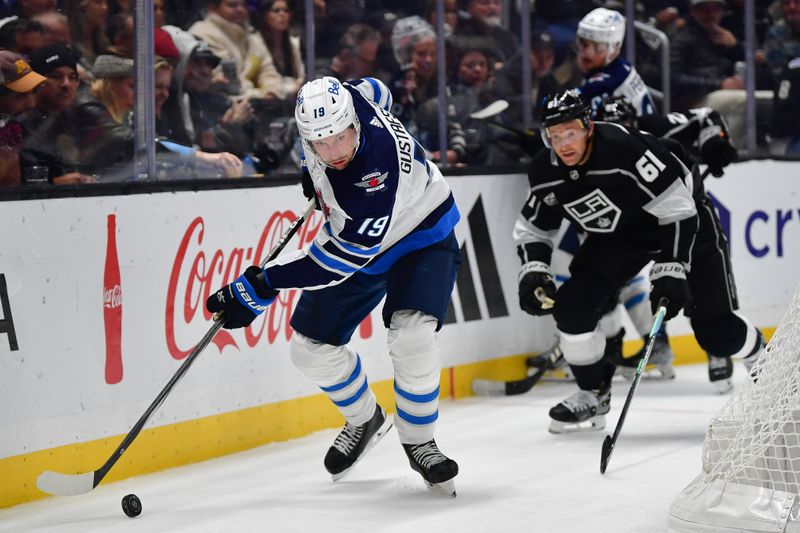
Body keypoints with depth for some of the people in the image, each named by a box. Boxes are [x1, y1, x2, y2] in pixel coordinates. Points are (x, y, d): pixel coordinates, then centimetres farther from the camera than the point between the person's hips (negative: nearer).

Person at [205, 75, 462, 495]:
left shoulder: (380, 170, -41)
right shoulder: (323, 108, -21)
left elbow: (342, 257, -37)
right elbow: (375, 90, 4)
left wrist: (261, 286, -37)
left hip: (421, 238, -7)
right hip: (353, 236, 7)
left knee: (411, 337, -29)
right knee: (312, 348, 2)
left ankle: (418, 441, -5)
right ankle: (364, 421, 30)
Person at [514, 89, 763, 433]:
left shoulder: (626, 147, -36)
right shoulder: (546, 173, -15)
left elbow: (677, 208, -33)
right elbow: (532, 228, 2)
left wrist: (671, 270, -37)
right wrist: (533, 270, -16)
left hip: (685, 220, -5)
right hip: (618, 234, 5)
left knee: (715, 330, -7)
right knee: (573, 302, -15)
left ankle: (762, 358, 28)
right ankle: (593, 394, 4)